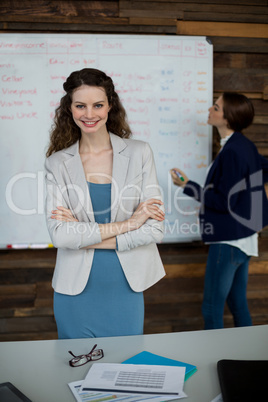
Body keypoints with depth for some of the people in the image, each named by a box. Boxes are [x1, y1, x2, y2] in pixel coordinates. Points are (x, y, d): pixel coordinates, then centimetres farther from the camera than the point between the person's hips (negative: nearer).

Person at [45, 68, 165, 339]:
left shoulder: (139, 153, -3)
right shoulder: (57, 163, -2)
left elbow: (154, 230, -9)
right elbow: (58, 235, -14)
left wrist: (83, 236, -13)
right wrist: (126, 224, -17)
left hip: (126, 288, 0)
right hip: (76, 290, 0)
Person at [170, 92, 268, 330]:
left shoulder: (231, 152, -20)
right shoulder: (246, 146, 8)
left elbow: (225, 202, -20)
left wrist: (187, 186, -15)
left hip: (228, 241, -10)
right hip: (245, 237, 10)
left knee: (212, 309, -1)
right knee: (238, 303, 19)